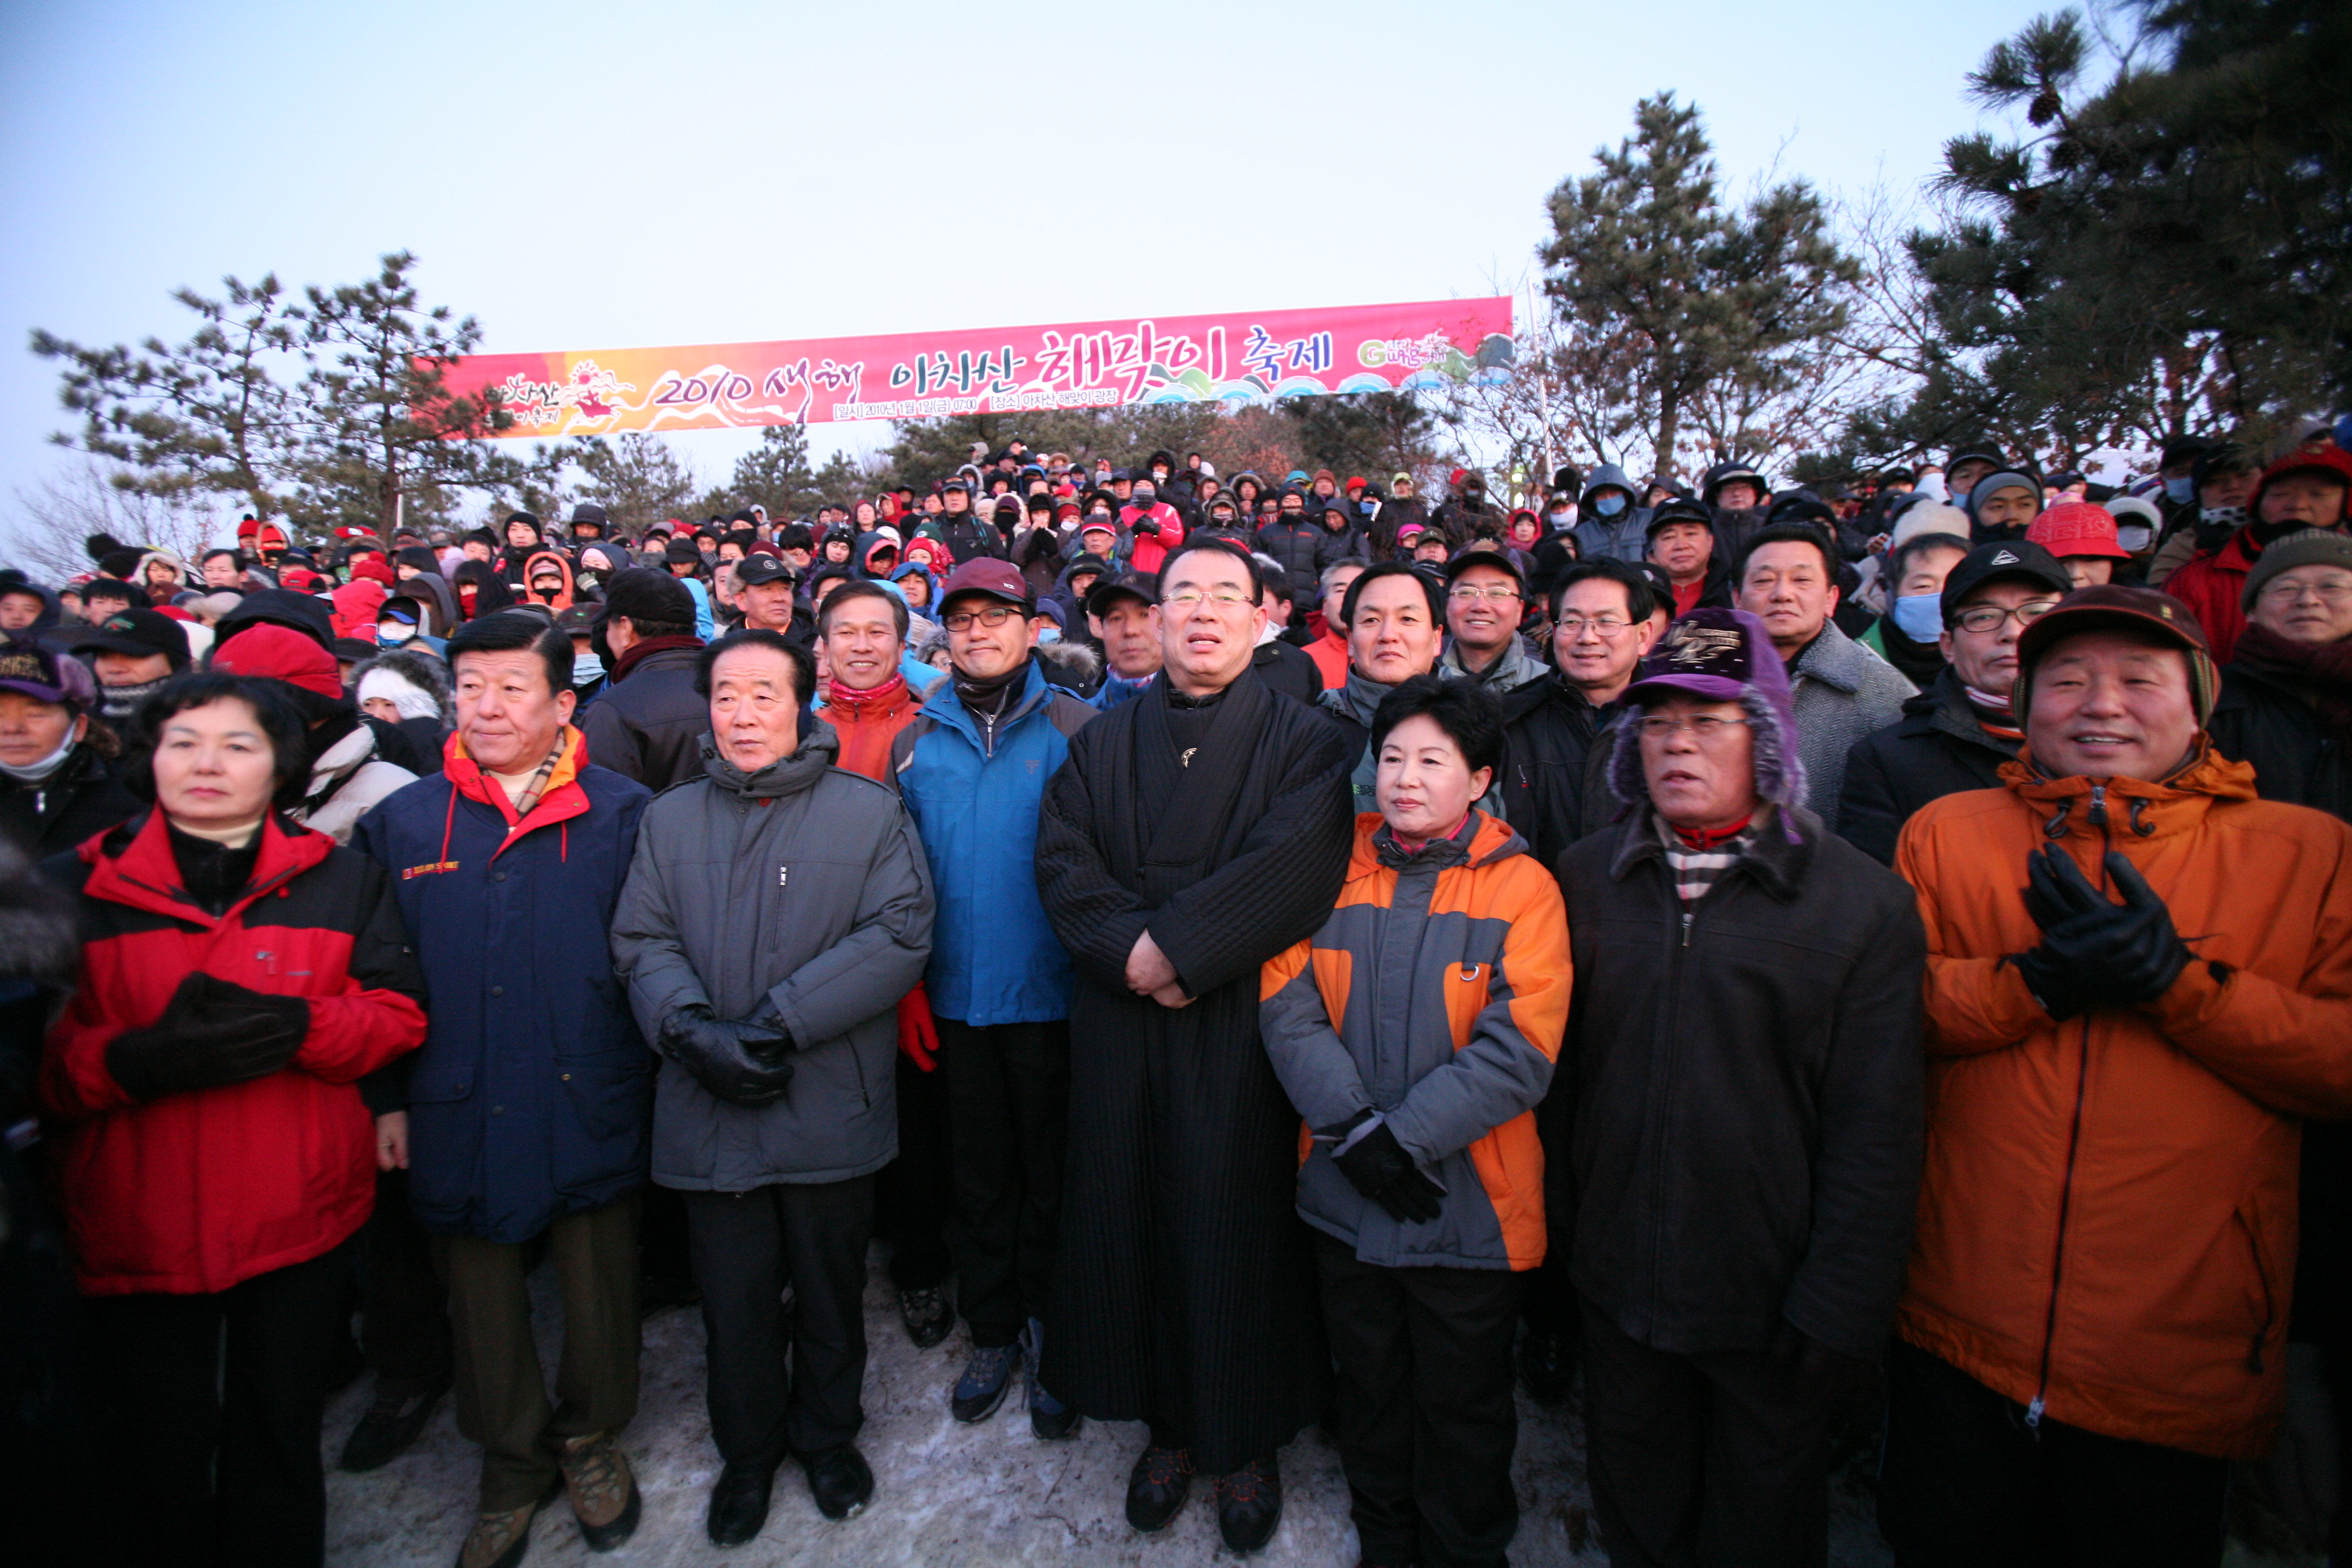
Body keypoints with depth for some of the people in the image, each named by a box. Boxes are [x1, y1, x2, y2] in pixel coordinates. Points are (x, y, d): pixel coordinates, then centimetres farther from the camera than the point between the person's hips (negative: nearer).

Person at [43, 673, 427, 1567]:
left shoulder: (342, 880, 4)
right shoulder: (78, 887, 2)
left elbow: (396, 1014, -1)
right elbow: (42, 1053, -2)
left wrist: (294, 1026, -20)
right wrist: (138, 1059, -22)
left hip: (299, 1218, 1)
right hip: (135, 1223, 0)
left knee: (279, 1436, 17)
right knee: (155, 1458, 10)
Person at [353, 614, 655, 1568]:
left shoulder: (623, 814, -5)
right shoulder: (403, 824, 3)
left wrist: (651, 1076, -7)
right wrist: (387, 1097, 5)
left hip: (589, 1110, -2)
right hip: (458, 1120, 2)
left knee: (598, 1293, 14)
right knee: (483, 1304, 17)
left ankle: (590, 1440, 41)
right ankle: (512, 1464, 41)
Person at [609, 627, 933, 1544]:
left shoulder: (868, 811, -3)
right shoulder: (669, 819, 7)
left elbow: (900, 935, -11)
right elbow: (642, 943, 1)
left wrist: (779, 1022, -17)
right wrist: (695, 1031, -17)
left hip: (832, 1111, -1)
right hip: (710, 1115, 2)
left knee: (830, 1292, 16)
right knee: (734, 1297, 15)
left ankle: (828, 1438, 41)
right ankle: (748, 1452, 40)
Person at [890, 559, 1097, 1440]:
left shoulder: (1075, 728, -5)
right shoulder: (915, 742, 6)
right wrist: (905, 988, 2)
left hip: (1051, 995, -3)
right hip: (957, 998, 3)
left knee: (1050, 1176, 11)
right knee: (979, 1174, 17)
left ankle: (1050, 1337, 31)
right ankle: (993, 1332, 35)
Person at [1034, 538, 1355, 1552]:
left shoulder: (1302, 741, 0)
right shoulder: (1102, 744, 10)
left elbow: (1294, 865, -15)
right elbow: (1063, 863, -1)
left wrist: (1175, 947, -18)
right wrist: (1131, 950, -16)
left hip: (1242, 1027, -3)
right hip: (1121, 1028, 3)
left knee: (1237, 1228, 6)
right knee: (1132, 1220, 10)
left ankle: (1248, 1440, 28)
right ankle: (1168, 1424, 32)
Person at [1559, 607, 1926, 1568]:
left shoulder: (1863, 901, -9)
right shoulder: (1587, 878, 1)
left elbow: (1875, 1134, -9)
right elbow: (1563, 1065, 4)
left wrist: (1838, 1312, -10)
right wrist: (1561, 1224, 1)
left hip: (1769, 1303, -2)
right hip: (1619, 1283, 3)